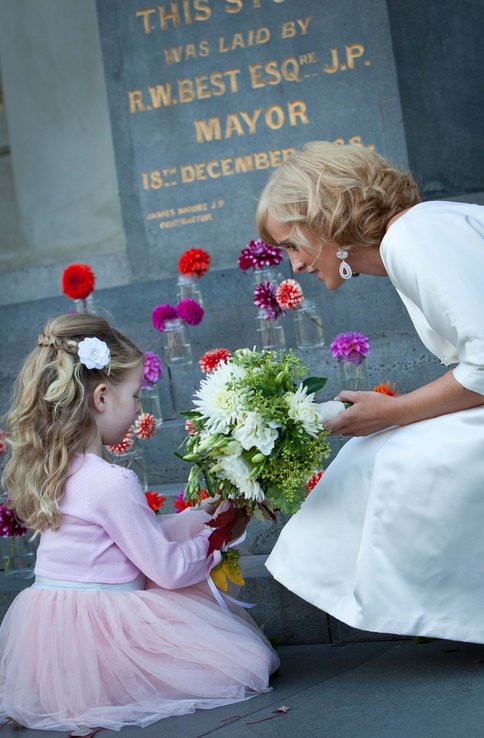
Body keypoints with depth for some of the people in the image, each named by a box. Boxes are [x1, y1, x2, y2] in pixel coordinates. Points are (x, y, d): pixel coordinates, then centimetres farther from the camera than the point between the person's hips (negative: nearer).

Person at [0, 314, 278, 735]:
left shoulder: (48, 470, 7)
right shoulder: (112, 483, -21)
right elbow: (167, 568, -12)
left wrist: (200, 518, 18)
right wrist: (215, 536, 4)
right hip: (100, 630, -9)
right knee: (250, 662, -4)